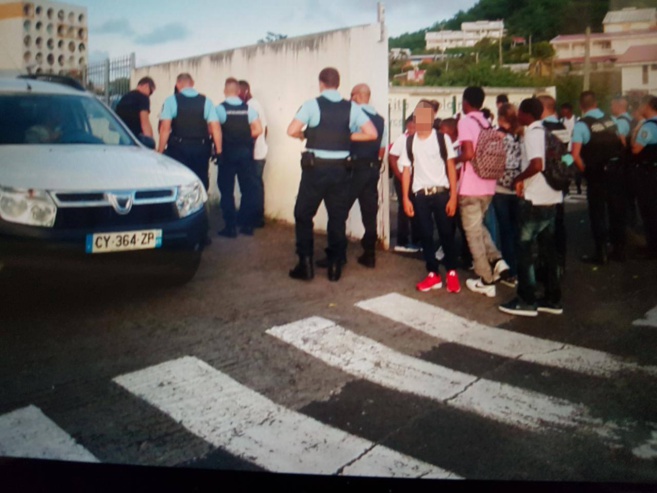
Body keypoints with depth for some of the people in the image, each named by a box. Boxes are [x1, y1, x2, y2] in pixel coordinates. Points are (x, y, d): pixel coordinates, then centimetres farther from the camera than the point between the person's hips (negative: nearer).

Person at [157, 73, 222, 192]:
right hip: (201, 148, 2)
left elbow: (165, 128, -8)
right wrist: (218, 151, 2)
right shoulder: (206, 101, 5)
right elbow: (215, 128, -2)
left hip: (178, 148, -2)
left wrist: (160, 151, -4)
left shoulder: (171, 101, -2)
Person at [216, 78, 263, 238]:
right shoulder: (248, 108, 1)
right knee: (248, 188, 10)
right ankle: (247, 225, 13)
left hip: (228, 152, -3)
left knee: (227, 190, 4)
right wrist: (246, 139, 10)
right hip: (246, 152, 3)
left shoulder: (220, 108, -8)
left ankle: (230, 227, 3)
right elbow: (258, 129, -6)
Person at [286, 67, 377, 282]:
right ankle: (335, 266, 16)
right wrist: (347, 136, 9)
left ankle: (306, 265, 10)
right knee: (338, 217, 12)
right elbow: (372, 134, -1)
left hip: (316, 168, -3)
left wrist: (307, 135, 5)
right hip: (341, 169, 3)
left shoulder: (312, 104, -7)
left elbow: (292, 131, -16)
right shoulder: (351, 107, 3)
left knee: (303, 214, 11)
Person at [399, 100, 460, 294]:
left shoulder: (442, 138, -1)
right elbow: (406, 171, 8)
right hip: (420, 195, 2)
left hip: (441, 193, -2)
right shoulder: (409, 142, 6)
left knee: (447, 233, 2)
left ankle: (452, 273, 18)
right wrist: (405, 198, 4)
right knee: (426, 235, 6)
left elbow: (451, 168, -1)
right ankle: (433, 275, 17)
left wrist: (453, 197, -6)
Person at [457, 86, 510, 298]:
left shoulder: (465, 122, -10)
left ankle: (486, 280, 6)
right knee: (479, 226, 24)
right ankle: (497, 260, 7)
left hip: (470, 186, -7)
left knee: (473, 232, 2)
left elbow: (469, 153, -21)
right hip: (488, 185, 7)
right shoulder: (488, 123, 11)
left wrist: (454, 160, -4)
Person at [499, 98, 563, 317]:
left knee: (525, 250, 0)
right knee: (549, 250, 13)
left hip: (535, 200, -9)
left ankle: (526, 301, 4)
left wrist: (518, 179, -11)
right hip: (552, 198, 9)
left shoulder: (532, 133, -13)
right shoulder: (547, 132, 13)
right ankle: (553, 299, 18)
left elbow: (536, 165, -27)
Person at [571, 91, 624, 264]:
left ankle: (601, 254, 9)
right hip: (616, 170, 5)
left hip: (596, 174, -5)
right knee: (617, 211, 13)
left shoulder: (581, 125, -13)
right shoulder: (610, 120, 4)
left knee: (597, 213, 5)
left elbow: (575, 154, -18)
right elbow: (620, 144, 10)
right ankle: (619, 250, 22)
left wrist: (585, 170, -4)